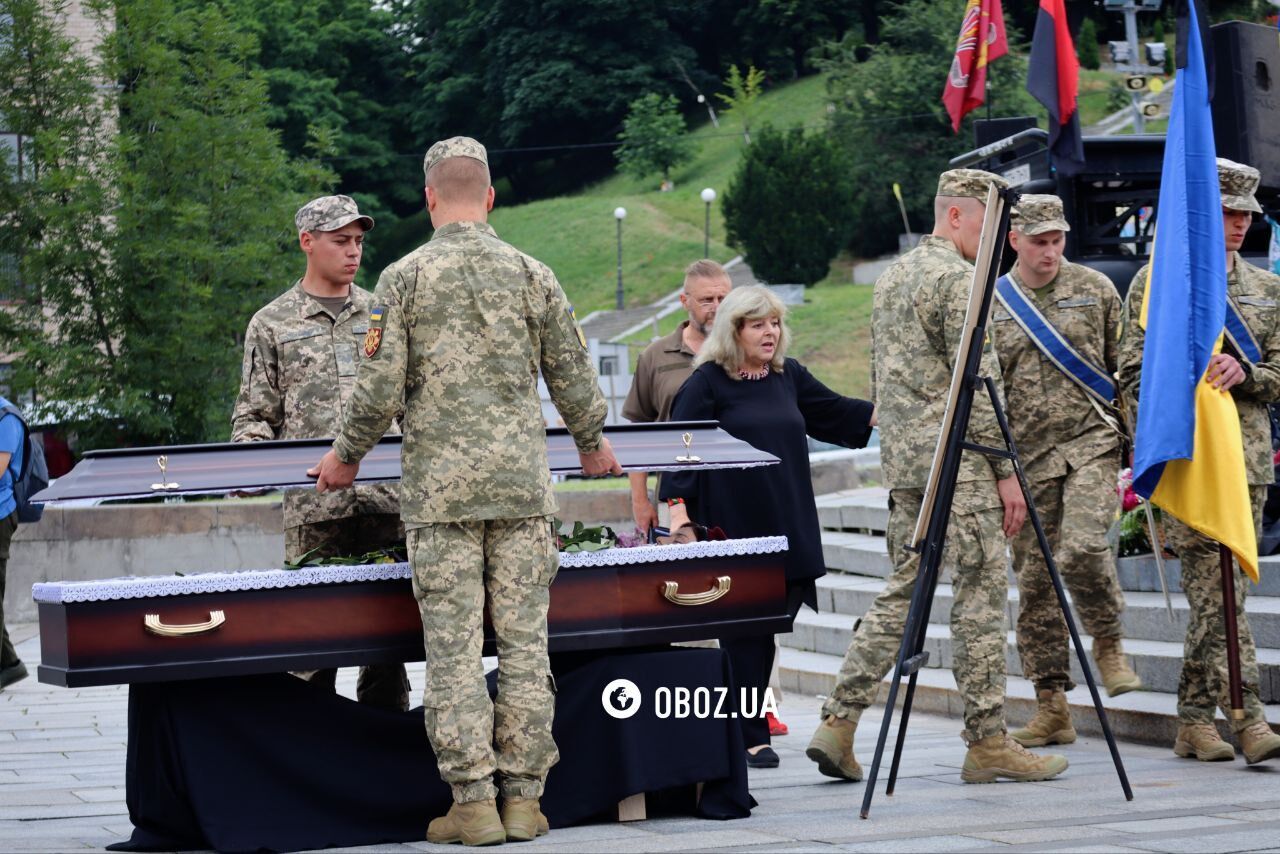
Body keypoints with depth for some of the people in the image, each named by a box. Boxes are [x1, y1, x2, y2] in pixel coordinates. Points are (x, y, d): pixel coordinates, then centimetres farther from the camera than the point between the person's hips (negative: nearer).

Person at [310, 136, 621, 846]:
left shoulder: (404, 278, -1)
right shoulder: (530, 274, 5)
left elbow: (379, 389, -4)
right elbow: (573, 376, 10)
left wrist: (345, 456, 13)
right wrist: (592, 444, 29)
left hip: (440, 488, -2)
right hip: (522, 483, 2)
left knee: (453, 646, -1)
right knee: (524, 641, 5)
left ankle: (473, 801, -2)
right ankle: (523, 798, 6)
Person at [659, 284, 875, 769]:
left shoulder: (788, 376, 13)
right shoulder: (707, 382, -5)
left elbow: (836, 413, 24)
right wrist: (678, 509, -19)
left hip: (787, 527, 6)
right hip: (733, 526, -6)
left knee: (767, 630, 6)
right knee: (743, 630, -5)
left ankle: (748, 725, 17)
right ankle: (751, 737, -2)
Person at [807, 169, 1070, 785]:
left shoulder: (889, 277, 18)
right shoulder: (957, 279, -11)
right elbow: (978, 386, -15)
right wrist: (1006, 470, -12)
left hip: (901, 461, 9)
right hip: (958, 463, -9)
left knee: (901, 592, 10)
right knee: (980, 596, -4)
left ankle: (838, 723, 4)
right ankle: (987, 742, -1)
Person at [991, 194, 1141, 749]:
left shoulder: (1094, 290, 6)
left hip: (1090, 442, -2)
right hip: (1025, 454, 2)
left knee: (1082, 548, -24)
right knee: (1034, 578, 2)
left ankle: (1108, 642, 5)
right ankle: (1052, 707, 9)